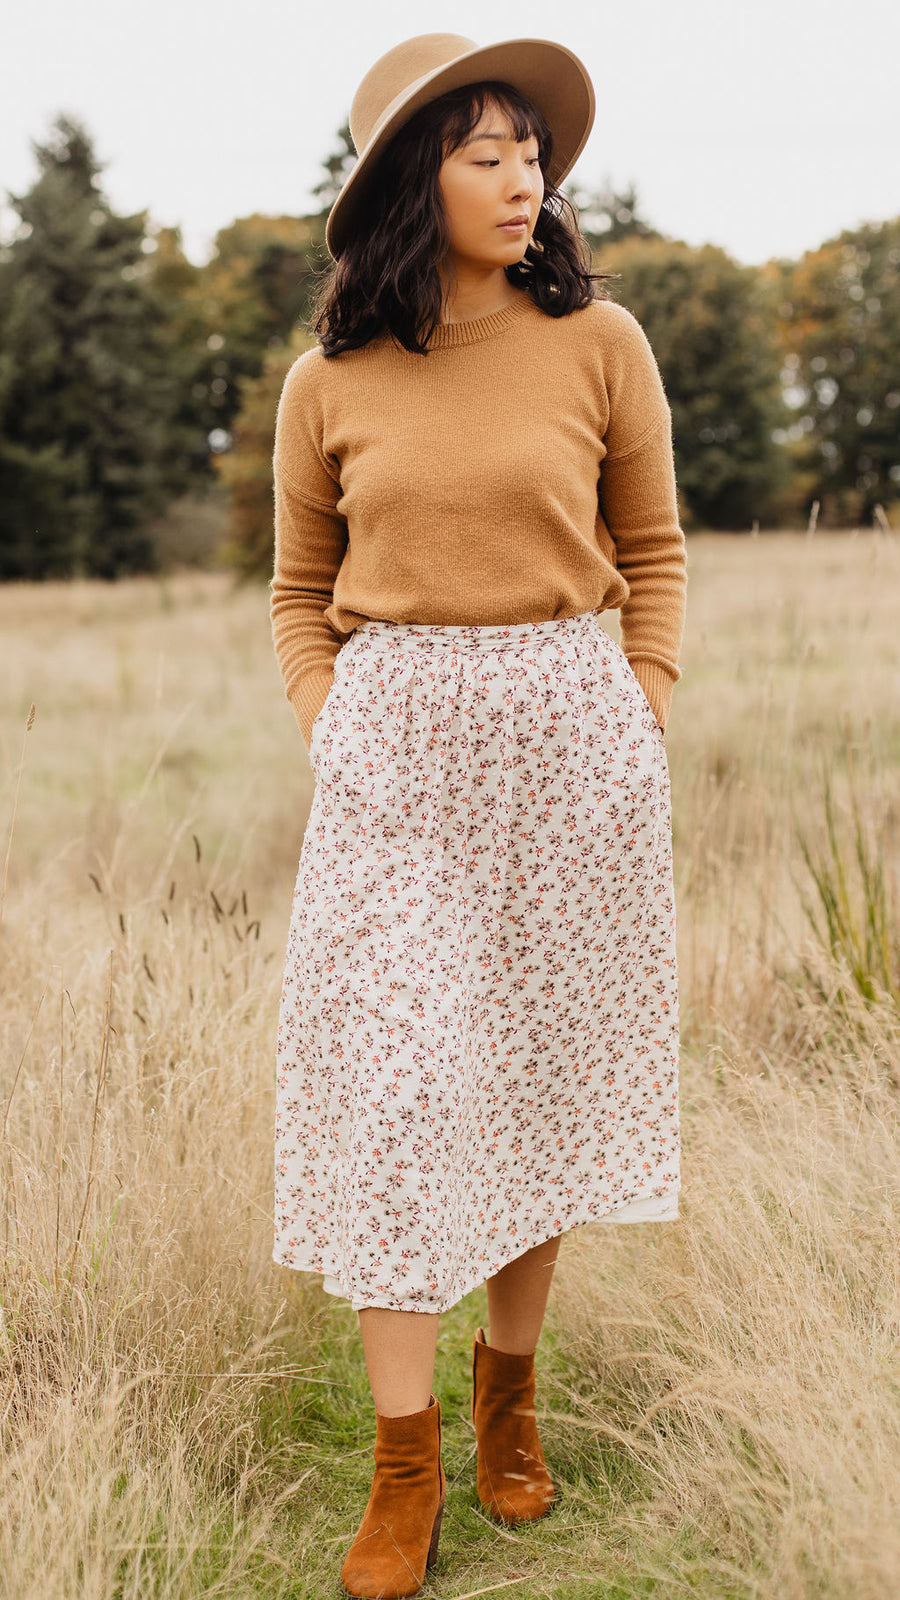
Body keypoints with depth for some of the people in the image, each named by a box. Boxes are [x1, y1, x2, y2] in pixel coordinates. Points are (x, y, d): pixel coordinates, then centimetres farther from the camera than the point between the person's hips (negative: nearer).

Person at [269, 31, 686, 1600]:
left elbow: (651, 550, 9)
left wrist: (642, 725, 1)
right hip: (394, 750, 0)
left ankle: (511, 1384, 29)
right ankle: (404, 1463, 6)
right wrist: (327, 740, 1)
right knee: (391, 1085, -5)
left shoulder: (599, 342, 1)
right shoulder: (329, 381, 3)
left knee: (545, 1071, 9)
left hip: (570, 743, 0)